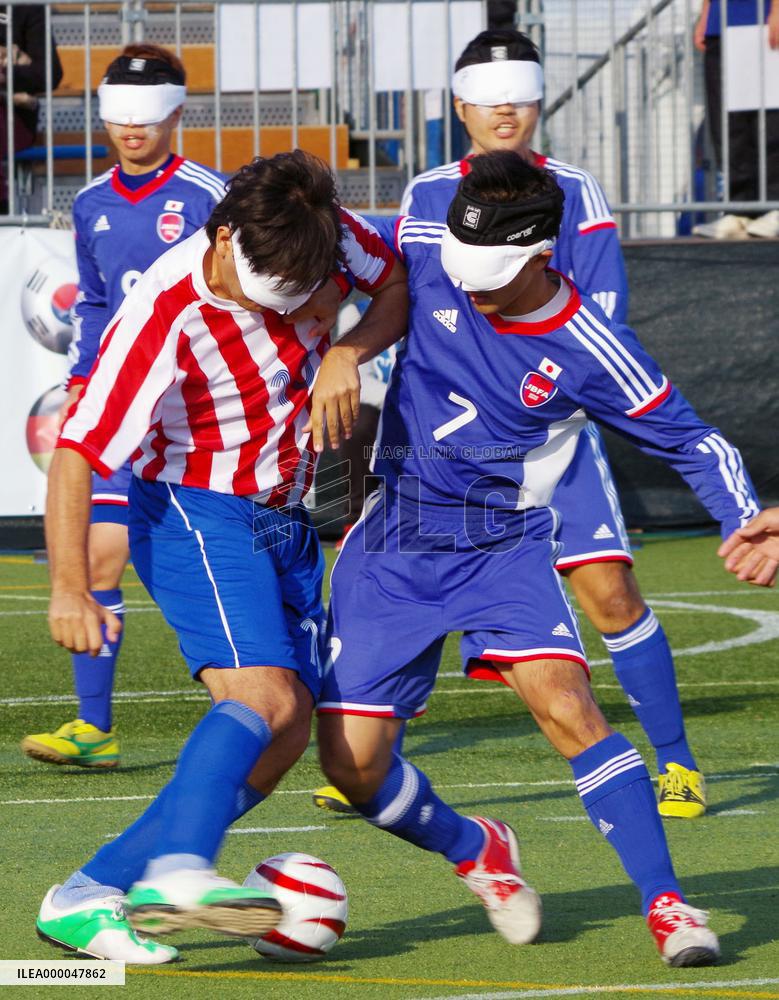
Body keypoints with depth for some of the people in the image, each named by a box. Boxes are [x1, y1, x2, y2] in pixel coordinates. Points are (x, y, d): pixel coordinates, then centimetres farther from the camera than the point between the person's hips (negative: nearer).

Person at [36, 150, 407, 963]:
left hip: (284, 523, 7)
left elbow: (396, 288, 10)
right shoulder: (164, 314, -25)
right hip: (196, 518, -7)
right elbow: (77, 451, -25)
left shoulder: (325, 235, -9)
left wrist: (348, 353, -12)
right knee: (263, 696, -28)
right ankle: (180, 868, -47)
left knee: (286, 735, -3)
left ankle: (89, 895, -5)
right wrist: (70, 588, -34)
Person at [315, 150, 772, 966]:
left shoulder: (587, 350, -15)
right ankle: (477, 853, 26)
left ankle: (666, 903, -16)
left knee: (565, 706, -25)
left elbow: (691, 441, -5)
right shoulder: (425, 256, -9)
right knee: (352, 763, -4)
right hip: (394, 542, 3)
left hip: (504, 543, -3)